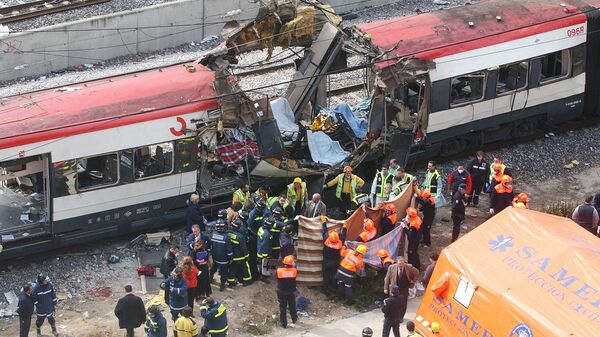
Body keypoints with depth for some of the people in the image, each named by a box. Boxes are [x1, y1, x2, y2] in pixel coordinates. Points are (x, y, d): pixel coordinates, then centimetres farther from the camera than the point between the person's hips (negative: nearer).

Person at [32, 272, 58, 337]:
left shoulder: (50, 285, -17)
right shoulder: (36, 288, -27)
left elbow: (53, 295, -3)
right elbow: (33, 298, -14)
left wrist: (54, 304, 4)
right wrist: (38, 305, -12)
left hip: (49, 308, 2)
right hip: (41, 309, -2)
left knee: (51, 320, 21)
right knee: (40, 321, 18)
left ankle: (54, 330, 47)